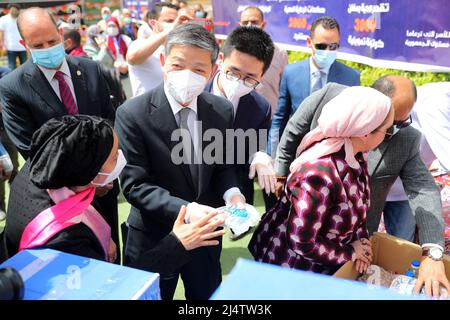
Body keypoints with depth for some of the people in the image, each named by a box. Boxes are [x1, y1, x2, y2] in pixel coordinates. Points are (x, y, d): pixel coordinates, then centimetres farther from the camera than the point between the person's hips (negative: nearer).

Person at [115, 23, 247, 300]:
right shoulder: (132, 114, -19)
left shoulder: (223, 110, -7)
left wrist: (232, 193, -16)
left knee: (207, 294, 25)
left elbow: (223, 164, 5)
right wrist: (185, 210, -31)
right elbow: (134, 184, -19)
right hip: (154, 235, -3)